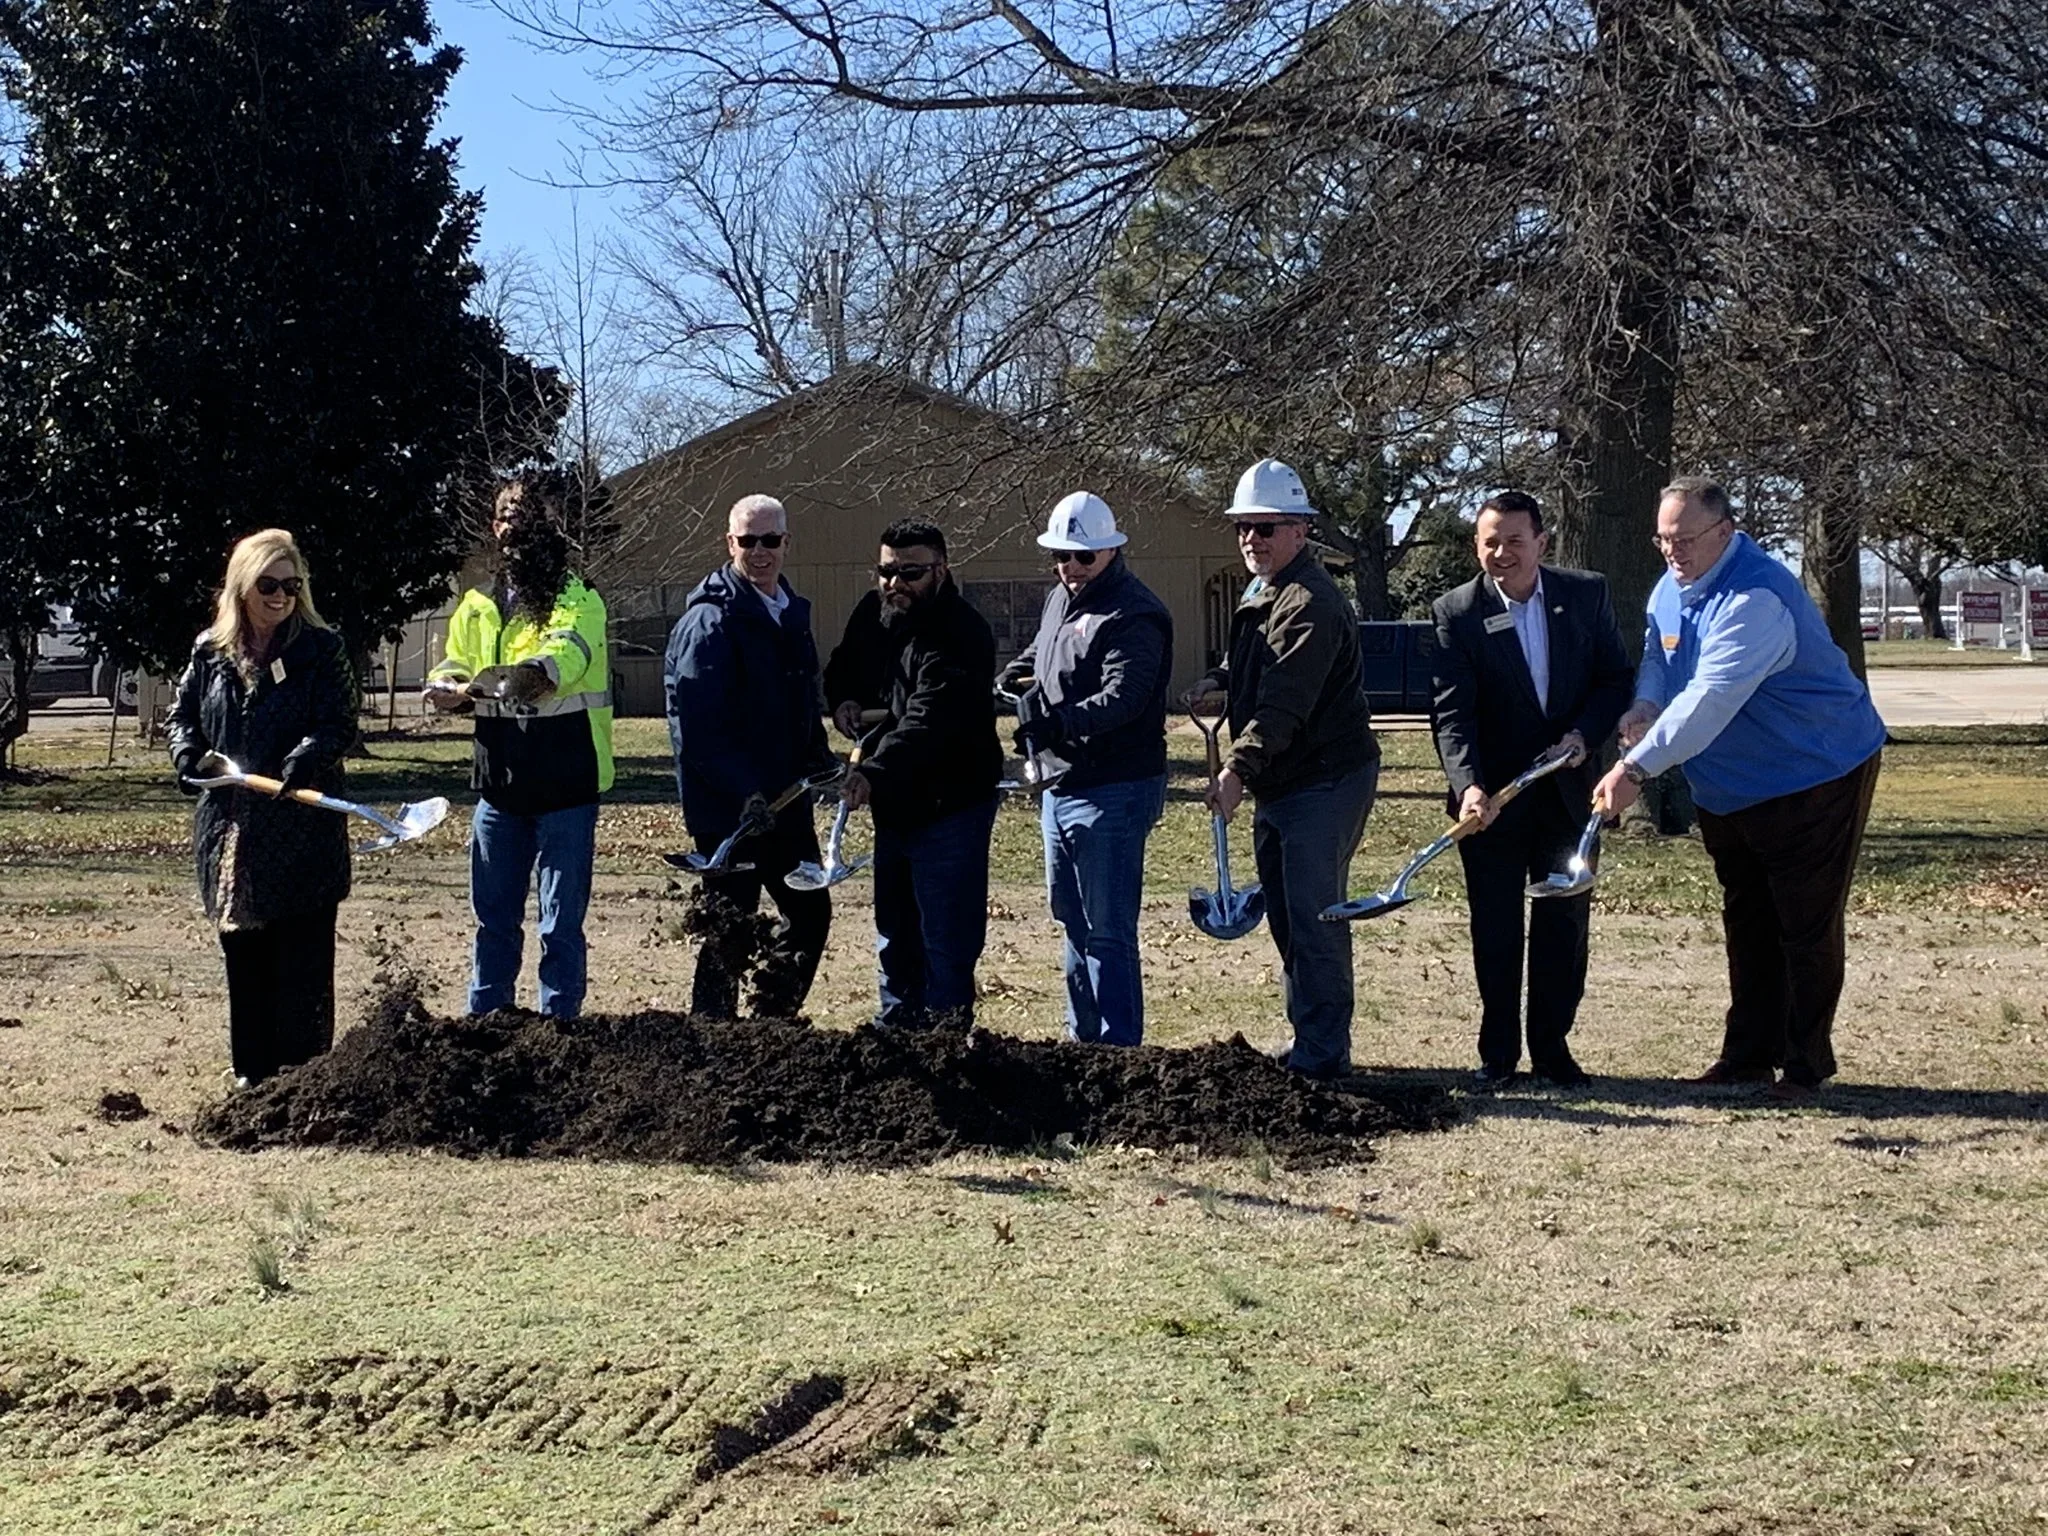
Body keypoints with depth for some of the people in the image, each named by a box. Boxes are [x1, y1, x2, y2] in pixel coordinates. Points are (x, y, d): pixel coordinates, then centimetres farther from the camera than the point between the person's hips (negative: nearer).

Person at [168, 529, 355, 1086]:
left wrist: (305, 759, -28)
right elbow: (183, 715, 19)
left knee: (302, 956, -3)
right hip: (229, 827, 4)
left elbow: (339, 725, -9)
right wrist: (189, 757, -2)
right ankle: (253, 1071, 19)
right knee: (244, 955, 10)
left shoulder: (321, 648, -2)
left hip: (303, 830, -4)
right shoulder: (211, 649, 9)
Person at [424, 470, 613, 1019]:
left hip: (565, 787, -5)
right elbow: (455, 665, 13)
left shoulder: (578, 601, -7)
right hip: (499, 785, 5)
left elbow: (567, 652, -28)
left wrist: (536, 673, -51)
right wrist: (447, 687, -12)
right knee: (494, 919, 14)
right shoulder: (478, 605, 10)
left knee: (561, 924, 0)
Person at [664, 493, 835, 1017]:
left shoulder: (791, 612, 12)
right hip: (728, 810, -8)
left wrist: (821, 765, 8)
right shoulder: (709, 620, -14)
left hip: (785, 799, 8)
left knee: (810, 914, 13)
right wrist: (743, 794, -25)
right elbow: (695, 726, -21)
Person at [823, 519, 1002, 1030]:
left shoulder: (962, 636, -22)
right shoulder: (872, 613, 4)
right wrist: (843, 699, 0)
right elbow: (843, 666, 24)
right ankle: (895, 1032, 32)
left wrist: (875, 772, -46)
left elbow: (928, 720, -34)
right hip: (892, 804, 8)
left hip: (949, 805, -8)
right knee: (894, 936, 19)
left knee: (945, 943, -7)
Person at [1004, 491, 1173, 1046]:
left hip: (1112, 791, -10)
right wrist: (1021, 672, 12)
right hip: (1060, 786, 10)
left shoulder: (1133, 615, -16)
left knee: (1107, 931, -7)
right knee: (1072, 917, 19)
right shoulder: (1060, 599, 13)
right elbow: (1038, 653, 33)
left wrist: (1064, 720, -42)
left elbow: (1122, 697, -29)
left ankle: (1118, 1049, -2)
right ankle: (1084, 1036, 30)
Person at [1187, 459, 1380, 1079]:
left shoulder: (1310, 604, -18)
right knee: (1287, 919, 15)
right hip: (1278, 787, 11)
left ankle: (1322, 1053, -6)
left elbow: (1284, 704, -26)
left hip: (1325, 783, -11)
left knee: (1312, 920, -10)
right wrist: (1219, 681, 13)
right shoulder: (1264, 594, 15)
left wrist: (1238, 770, -32)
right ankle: (1307, 1042, 24)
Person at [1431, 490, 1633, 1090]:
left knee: (1565, 922, 8)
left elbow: (1618, 678, 4)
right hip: (1492, 795, -2)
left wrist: (1583, 735, -13)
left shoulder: (1587, 594, -2)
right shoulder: (1457, 612, -10)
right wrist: (1468, 786, -30)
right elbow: (1452, 713, -16)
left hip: (1567, 788, 2)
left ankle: (1552, 1046, 19)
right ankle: (1497, 1054, 14)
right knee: (1494, 929, 4)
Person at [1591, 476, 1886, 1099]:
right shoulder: (1673, 586, 1)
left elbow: (1710, 699, -37)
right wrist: (1644, 706, -15)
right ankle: (1748, 1054, 21)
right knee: (1746, 924, 13)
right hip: (1730, 787, 9)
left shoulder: (1755, 599, -29)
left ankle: (1806, 1065, 4)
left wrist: (1636, 768, -41)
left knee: (1806, 929, -4)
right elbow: (1657, 657, 10)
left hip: (1817, 778, -9)